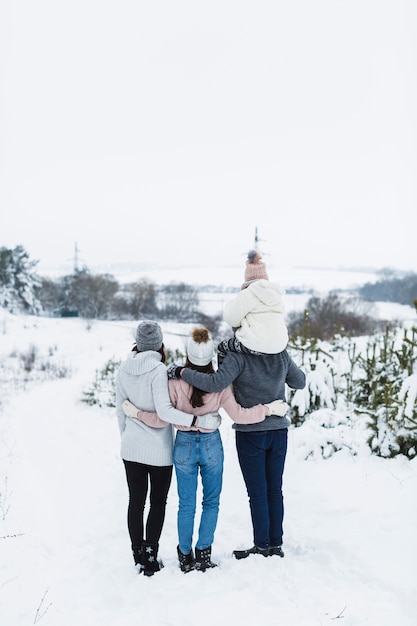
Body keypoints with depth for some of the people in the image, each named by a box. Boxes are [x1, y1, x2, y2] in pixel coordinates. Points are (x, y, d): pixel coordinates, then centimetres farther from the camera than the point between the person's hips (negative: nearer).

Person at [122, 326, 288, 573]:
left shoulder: (175, 382, -15)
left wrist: (136, 412, 1)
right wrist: (269, 409, -3)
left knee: (186, 505, 12)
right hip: (212, 445, 0)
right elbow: (239, 415, -13)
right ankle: (203, 554, 15)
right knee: (211, 502, 15)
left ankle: (186, 556, 24)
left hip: (184, 445, 0)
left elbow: (162, 419, -12)